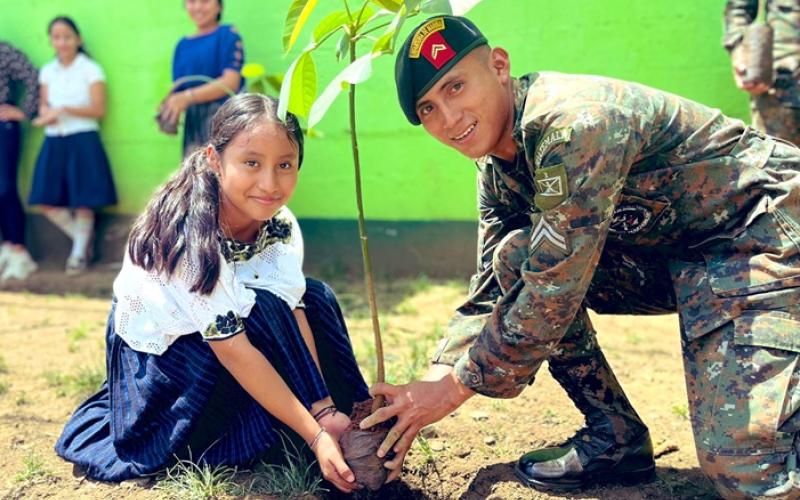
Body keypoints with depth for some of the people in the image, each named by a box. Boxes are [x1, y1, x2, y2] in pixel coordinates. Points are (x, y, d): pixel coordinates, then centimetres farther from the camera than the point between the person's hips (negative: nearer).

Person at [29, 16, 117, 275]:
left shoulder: (90, 70, -3)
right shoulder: (47, 71, 12)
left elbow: (98, 109, -8)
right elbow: (44, 105, 16)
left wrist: (63, 110, -18)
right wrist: (46, 115, -8)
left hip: (83, 141, -5)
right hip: (53, 141, 5)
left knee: (83, 201, -2)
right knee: (48, 202, 2)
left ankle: (79, 253, 17)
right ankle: (83, 238, 23)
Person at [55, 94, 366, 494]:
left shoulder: (281, 227, -16)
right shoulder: (187, 236, -36)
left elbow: (294, 314, -22)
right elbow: (234, 350, -37)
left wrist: (326, 409, -33)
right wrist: (315, 436, -38)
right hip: (155, 349, -7)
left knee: (315, 297, -12)